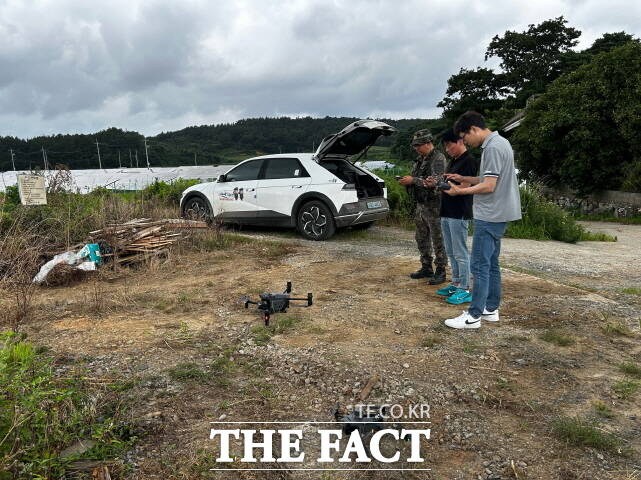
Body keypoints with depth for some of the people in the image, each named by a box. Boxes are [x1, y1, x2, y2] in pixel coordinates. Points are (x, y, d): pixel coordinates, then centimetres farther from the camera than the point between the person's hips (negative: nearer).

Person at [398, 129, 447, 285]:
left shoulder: (438, 159, -13)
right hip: (420, 204, 9)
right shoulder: (420, 159, 14)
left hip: (434, 206, -9)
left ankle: (441, 271, 6)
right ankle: (426, 268, 26)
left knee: (437, 240, -2)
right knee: (422, 239, 15)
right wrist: (406, 182, 1)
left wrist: (413, 180, -22)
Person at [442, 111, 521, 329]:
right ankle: (491, 309, 23)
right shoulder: (499, 142, 15)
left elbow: (489, 186, -20)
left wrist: (460, 191, -9)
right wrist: (463, 178, 12)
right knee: (491, 264, 15)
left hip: (489, 217, -10)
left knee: (480, 266, -6)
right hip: (496, 215, 10)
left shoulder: (493, 147, -17)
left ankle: (474, 316, -1)